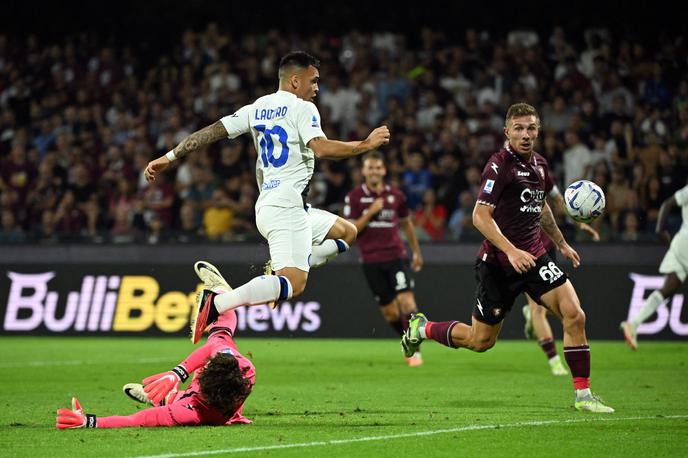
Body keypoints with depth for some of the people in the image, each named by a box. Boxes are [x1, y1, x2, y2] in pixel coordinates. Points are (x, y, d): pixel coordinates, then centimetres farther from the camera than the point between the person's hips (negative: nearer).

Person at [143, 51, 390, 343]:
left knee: (347, 232, 22)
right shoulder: (302, 108, -4)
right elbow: (322, 149, -18)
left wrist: (169, 158, 15)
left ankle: (279, 271, 7)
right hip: (286, 204, -9)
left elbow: (212, 131, 12)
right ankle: (216, 304, -31)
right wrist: (367, 145, -7)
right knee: (293, 285, -20)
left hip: (266, 205, 9)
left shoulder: (255, 109, 18)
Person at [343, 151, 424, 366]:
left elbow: (407, 223, 20)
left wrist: (416, 252, 23)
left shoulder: (396, 195, 6)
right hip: (371, 260, 0)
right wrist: (371, 212, -17)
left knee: (406, 300, -16)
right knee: (389, 311, 2)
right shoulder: (354, 197, -1)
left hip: (396, 256, 1)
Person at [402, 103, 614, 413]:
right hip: (498, 262, -6)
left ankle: (583, 395, -5)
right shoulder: (500, 165, -16)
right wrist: (511, 251, -32)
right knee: (480, 341, 4)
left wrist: (561, 243, 31)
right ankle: (421, 328, 31)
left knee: (574, 315, -12)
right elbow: (480, 216, -23)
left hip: (533, 256, 6)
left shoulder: (539, 165, 8)